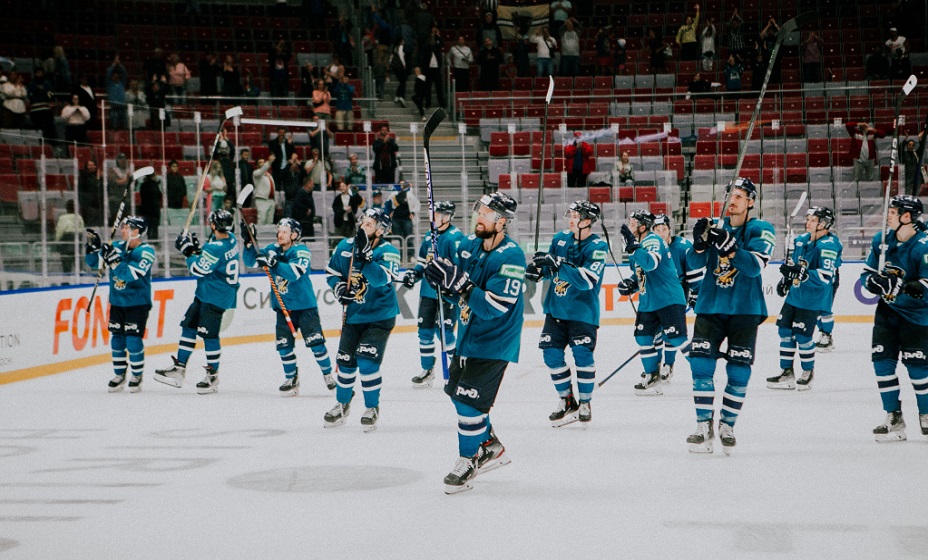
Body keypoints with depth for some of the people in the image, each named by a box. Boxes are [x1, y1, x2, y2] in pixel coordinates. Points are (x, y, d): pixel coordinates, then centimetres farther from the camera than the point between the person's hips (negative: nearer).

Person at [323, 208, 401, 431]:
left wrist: (364, 255, -41)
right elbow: (331, 271, 10)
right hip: (353, 314, 5)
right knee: (345, 360, 10)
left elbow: (380, 279, -33)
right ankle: (342, 404, 32)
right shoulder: (345, 246, -2)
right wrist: (339, 287, -10)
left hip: (379, 315, -5)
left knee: (367, 361, -14)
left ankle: (372, 408, 5)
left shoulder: (388, 252, -17)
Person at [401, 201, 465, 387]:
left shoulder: (455, 237, -12)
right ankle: (427, 370, 21)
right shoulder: (430, 237, 13)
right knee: (425, 330, 10)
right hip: (428, 291, 8)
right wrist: (413, 273, 6)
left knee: (444, 332, -10)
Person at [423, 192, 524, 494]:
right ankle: (491, 447, 34)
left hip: (493, 343, -9)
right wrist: (441, 277, -14)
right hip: (467, 335, 9)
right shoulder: (469, 245, 1)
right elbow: (457, 291, 8)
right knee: (457, 391, 17)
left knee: (469, 400, -9)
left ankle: (469, 460, 10)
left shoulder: (511, 257, -23)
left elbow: (493, 307, -29)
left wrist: (460, 282, -35)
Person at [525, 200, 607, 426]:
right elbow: (550, 270, 14)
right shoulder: (560, 238, 4)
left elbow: (587, 280, -27)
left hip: (582, 310, -5)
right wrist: (538, 270, -9)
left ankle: (585, 403, 9)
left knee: (582, 354, -8)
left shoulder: (597, 247, -14)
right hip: (556, 308, 5)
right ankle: (566, 401, 17)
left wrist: (557, 265, -34)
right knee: (551, 353, 2)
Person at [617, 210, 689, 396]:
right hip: (647, 302, 9)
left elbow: (651, 263, -34)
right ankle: (652, 377, 19)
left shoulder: (653, 241, -15)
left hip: (669, 299, -9)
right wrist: (631, 284, 5)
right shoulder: (637, 245, 14)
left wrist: (633, 247, -38)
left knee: (676, 339, -13)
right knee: (643, 337, 8)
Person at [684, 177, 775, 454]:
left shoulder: (761, 231, -3)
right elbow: (695, 263, 0)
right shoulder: (716, 228, 9)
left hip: (745, 310, -3)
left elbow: (755, 266, -18)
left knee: (739, 372, -1)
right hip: (711, 306, 3)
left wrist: (728, 245, -31)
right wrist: (700, 241, -20)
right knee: (701, 364, -9)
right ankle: (704, 426, -4)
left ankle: (727, 426, 14)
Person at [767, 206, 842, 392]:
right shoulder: (801, 239, 8)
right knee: (784, 330, 7)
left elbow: (825, 276, -27)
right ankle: (787, 372, 16)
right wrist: (785, 280, 17)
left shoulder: (829, 245, -18)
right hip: (795, 294, 8)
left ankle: (809, 371, 17)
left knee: (802, 336, -6)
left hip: (812, 299, -8)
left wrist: (801, 273, -34)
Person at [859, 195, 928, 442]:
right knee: (882, 360, -2)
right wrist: (874, 281, -15)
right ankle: (894, 419, 6)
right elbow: (867, 274, 6)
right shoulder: (881, 240, -1)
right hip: (887, 310, 6)